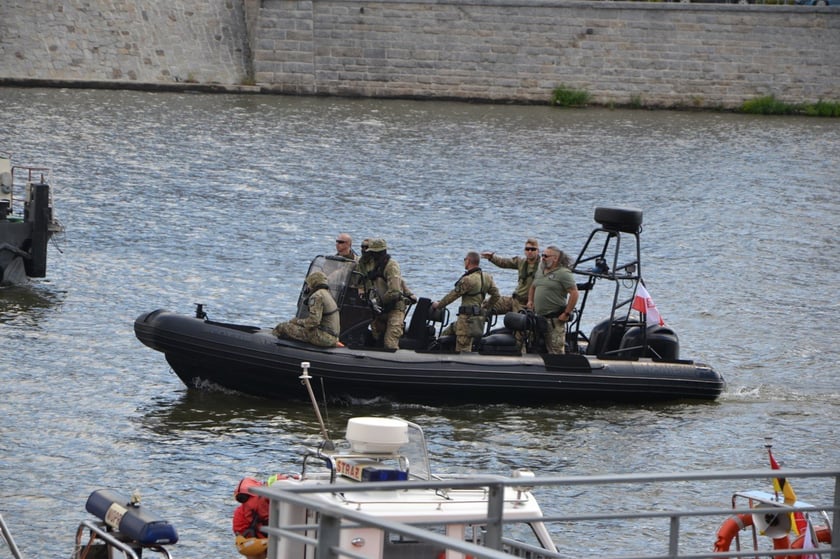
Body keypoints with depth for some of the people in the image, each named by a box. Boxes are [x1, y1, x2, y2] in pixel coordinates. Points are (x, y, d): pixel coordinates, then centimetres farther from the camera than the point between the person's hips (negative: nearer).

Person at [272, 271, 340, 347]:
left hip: (323, 337, -10)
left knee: (283, 328, -7)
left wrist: (297, 321, -5)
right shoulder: (327, 294, 18)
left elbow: (313, 321, -22)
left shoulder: (317, 296, -15)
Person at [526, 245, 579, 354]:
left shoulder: (563, 273, -9)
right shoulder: (540, 271, 16)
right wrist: (530, 301, 15)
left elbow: (574, 293, -14)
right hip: (540, 317, 8)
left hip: (555, 319, -8)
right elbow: (533, 287, 32)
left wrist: (566, 313, -16)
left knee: (556, 350, -11)